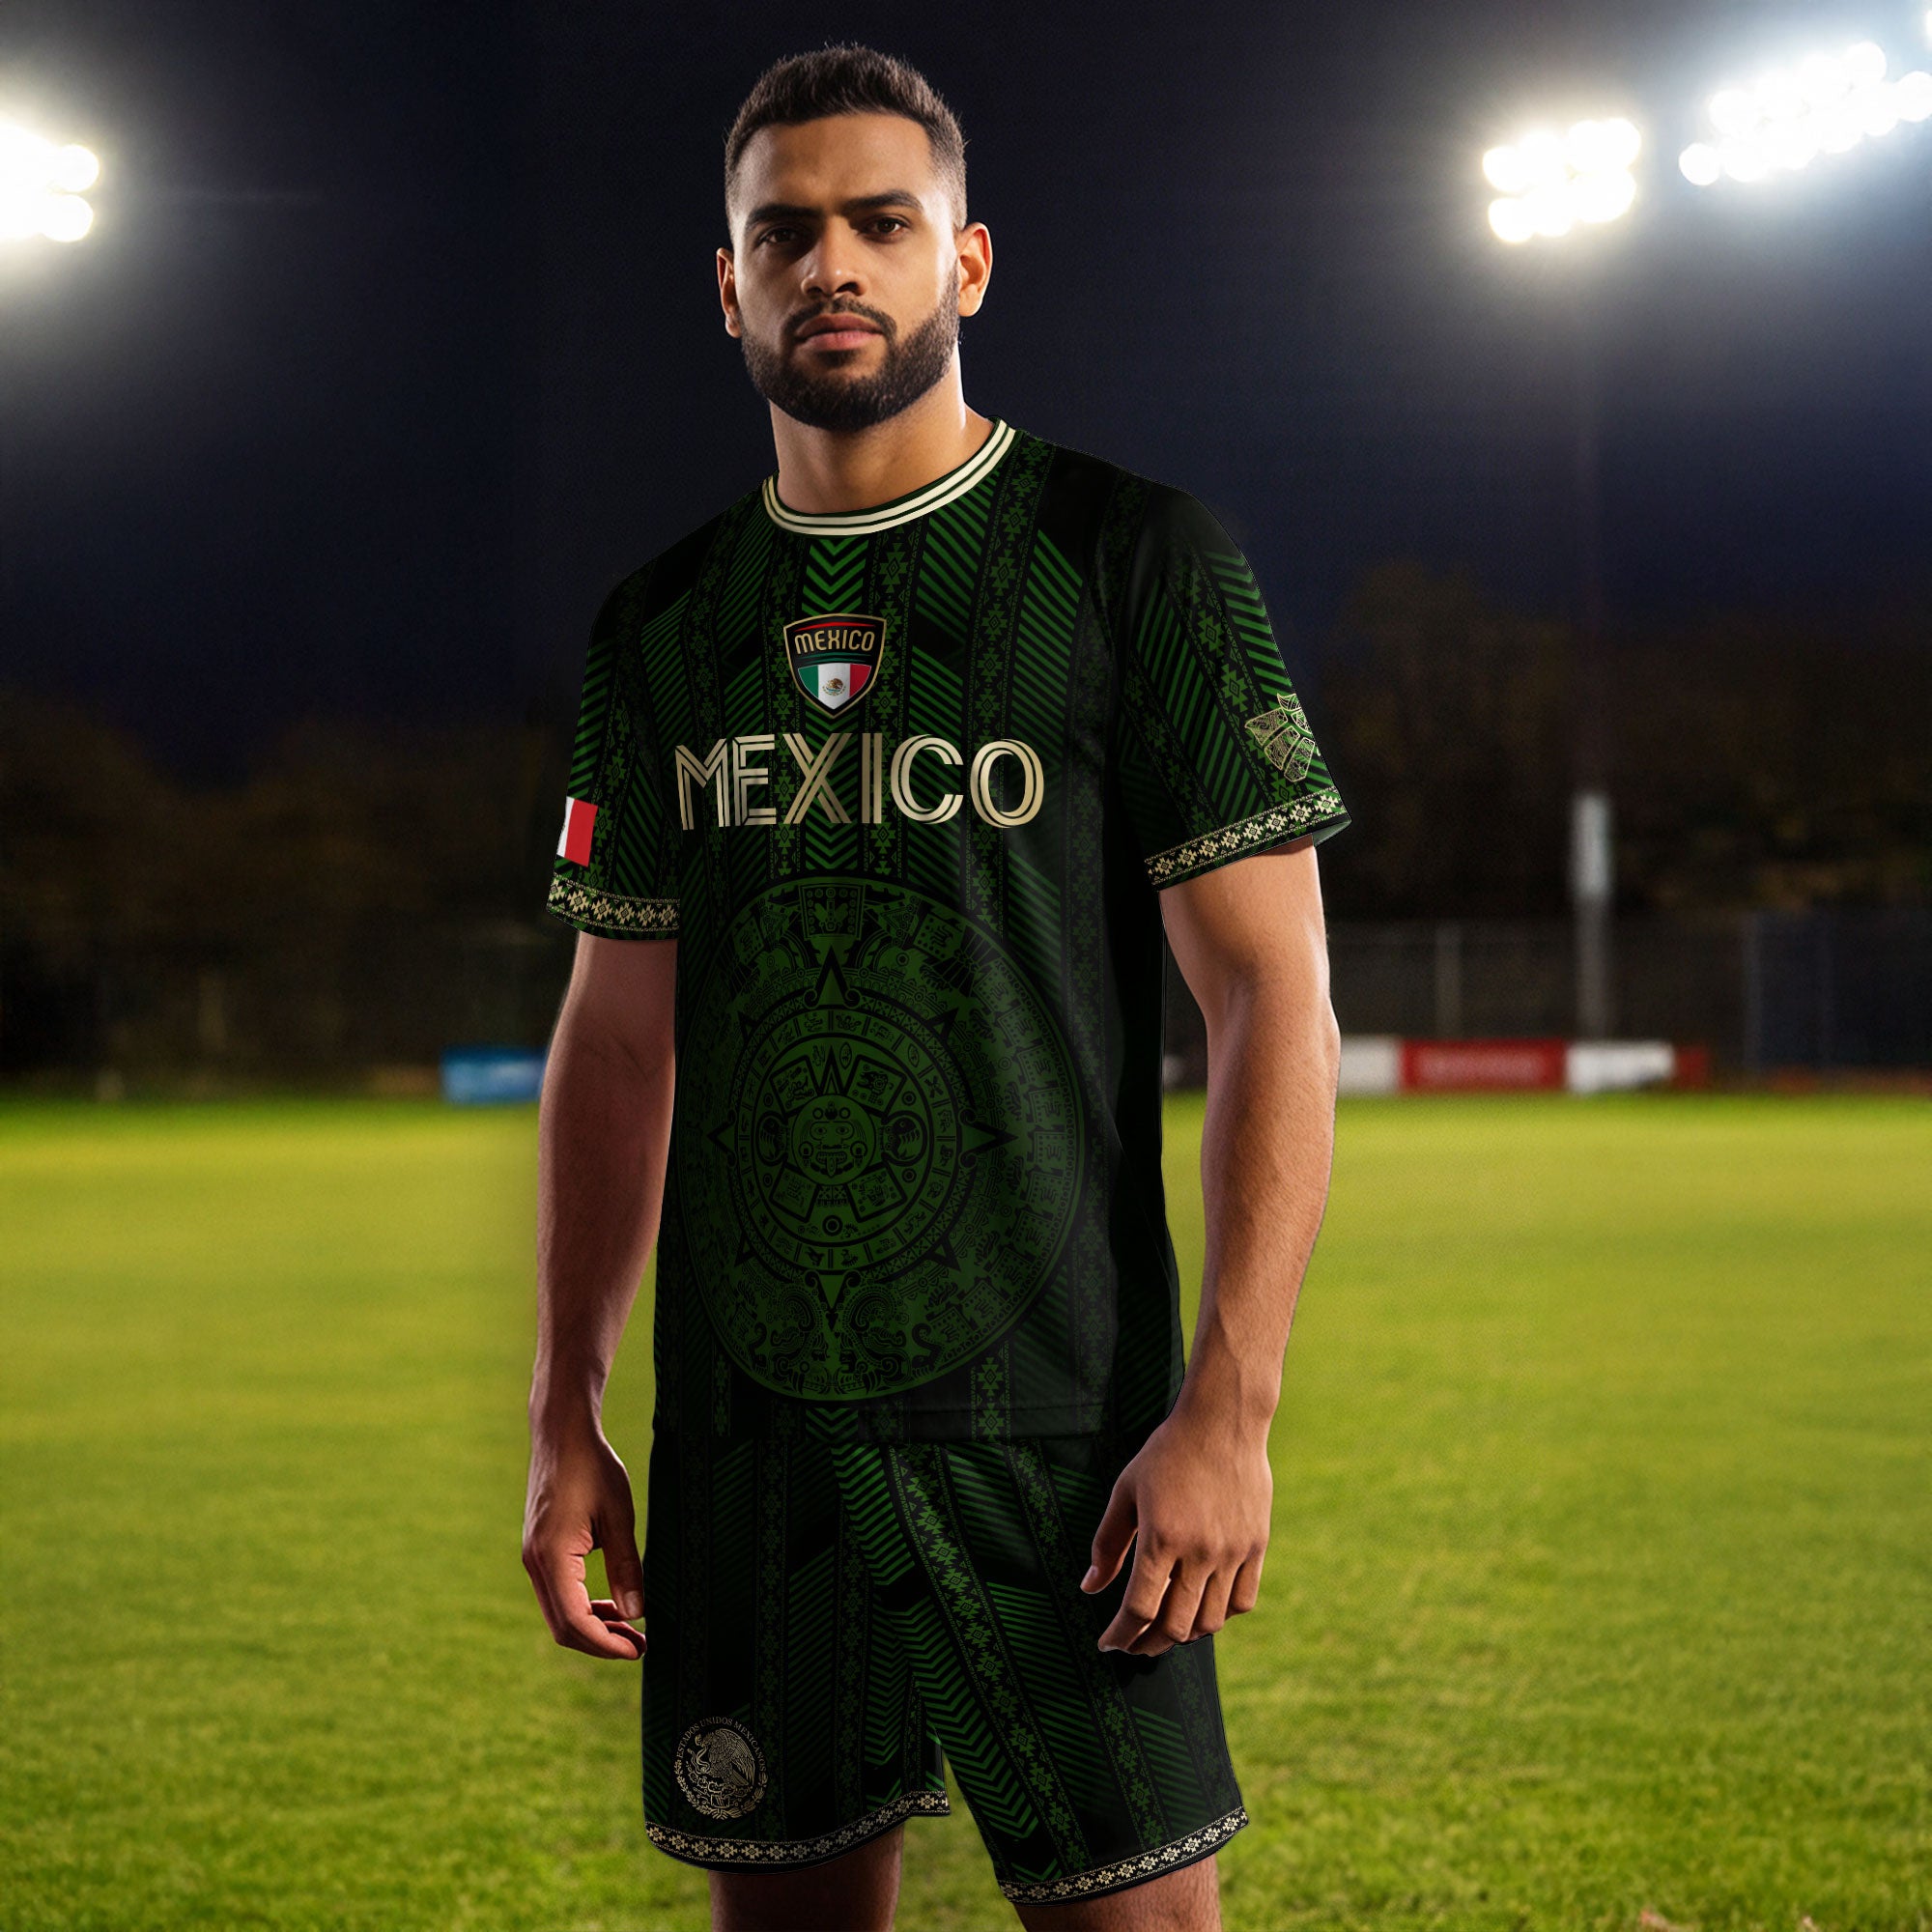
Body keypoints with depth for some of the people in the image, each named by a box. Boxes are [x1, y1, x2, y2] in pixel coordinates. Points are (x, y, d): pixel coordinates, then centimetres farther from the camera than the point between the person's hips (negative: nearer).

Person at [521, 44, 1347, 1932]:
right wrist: (566, 1415, 10)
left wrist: (1229, 1409, -14)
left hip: (1051, 1412, -4)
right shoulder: (663, 625, 11)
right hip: (740, 1418, 4)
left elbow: (1275, 998, -6)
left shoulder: (1135, 562, -2)